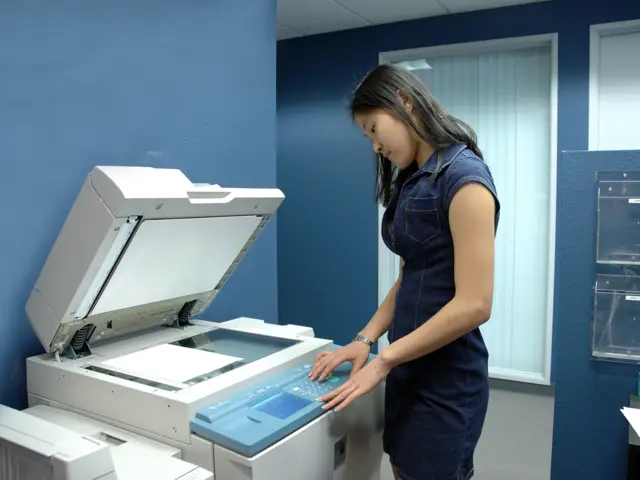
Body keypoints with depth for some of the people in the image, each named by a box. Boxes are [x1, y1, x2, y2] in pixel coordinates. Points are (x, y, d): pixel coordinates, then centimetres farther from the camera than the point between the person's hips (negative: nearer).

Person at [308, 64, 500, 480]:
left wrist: (383, 360, -17)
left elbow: (473, 304, -22)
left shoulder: (463, 176, -17)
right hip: (408, 370, 8)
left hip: (445, 377, -8)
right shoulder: (412, 181, 10)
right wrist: (366, 338, 0)